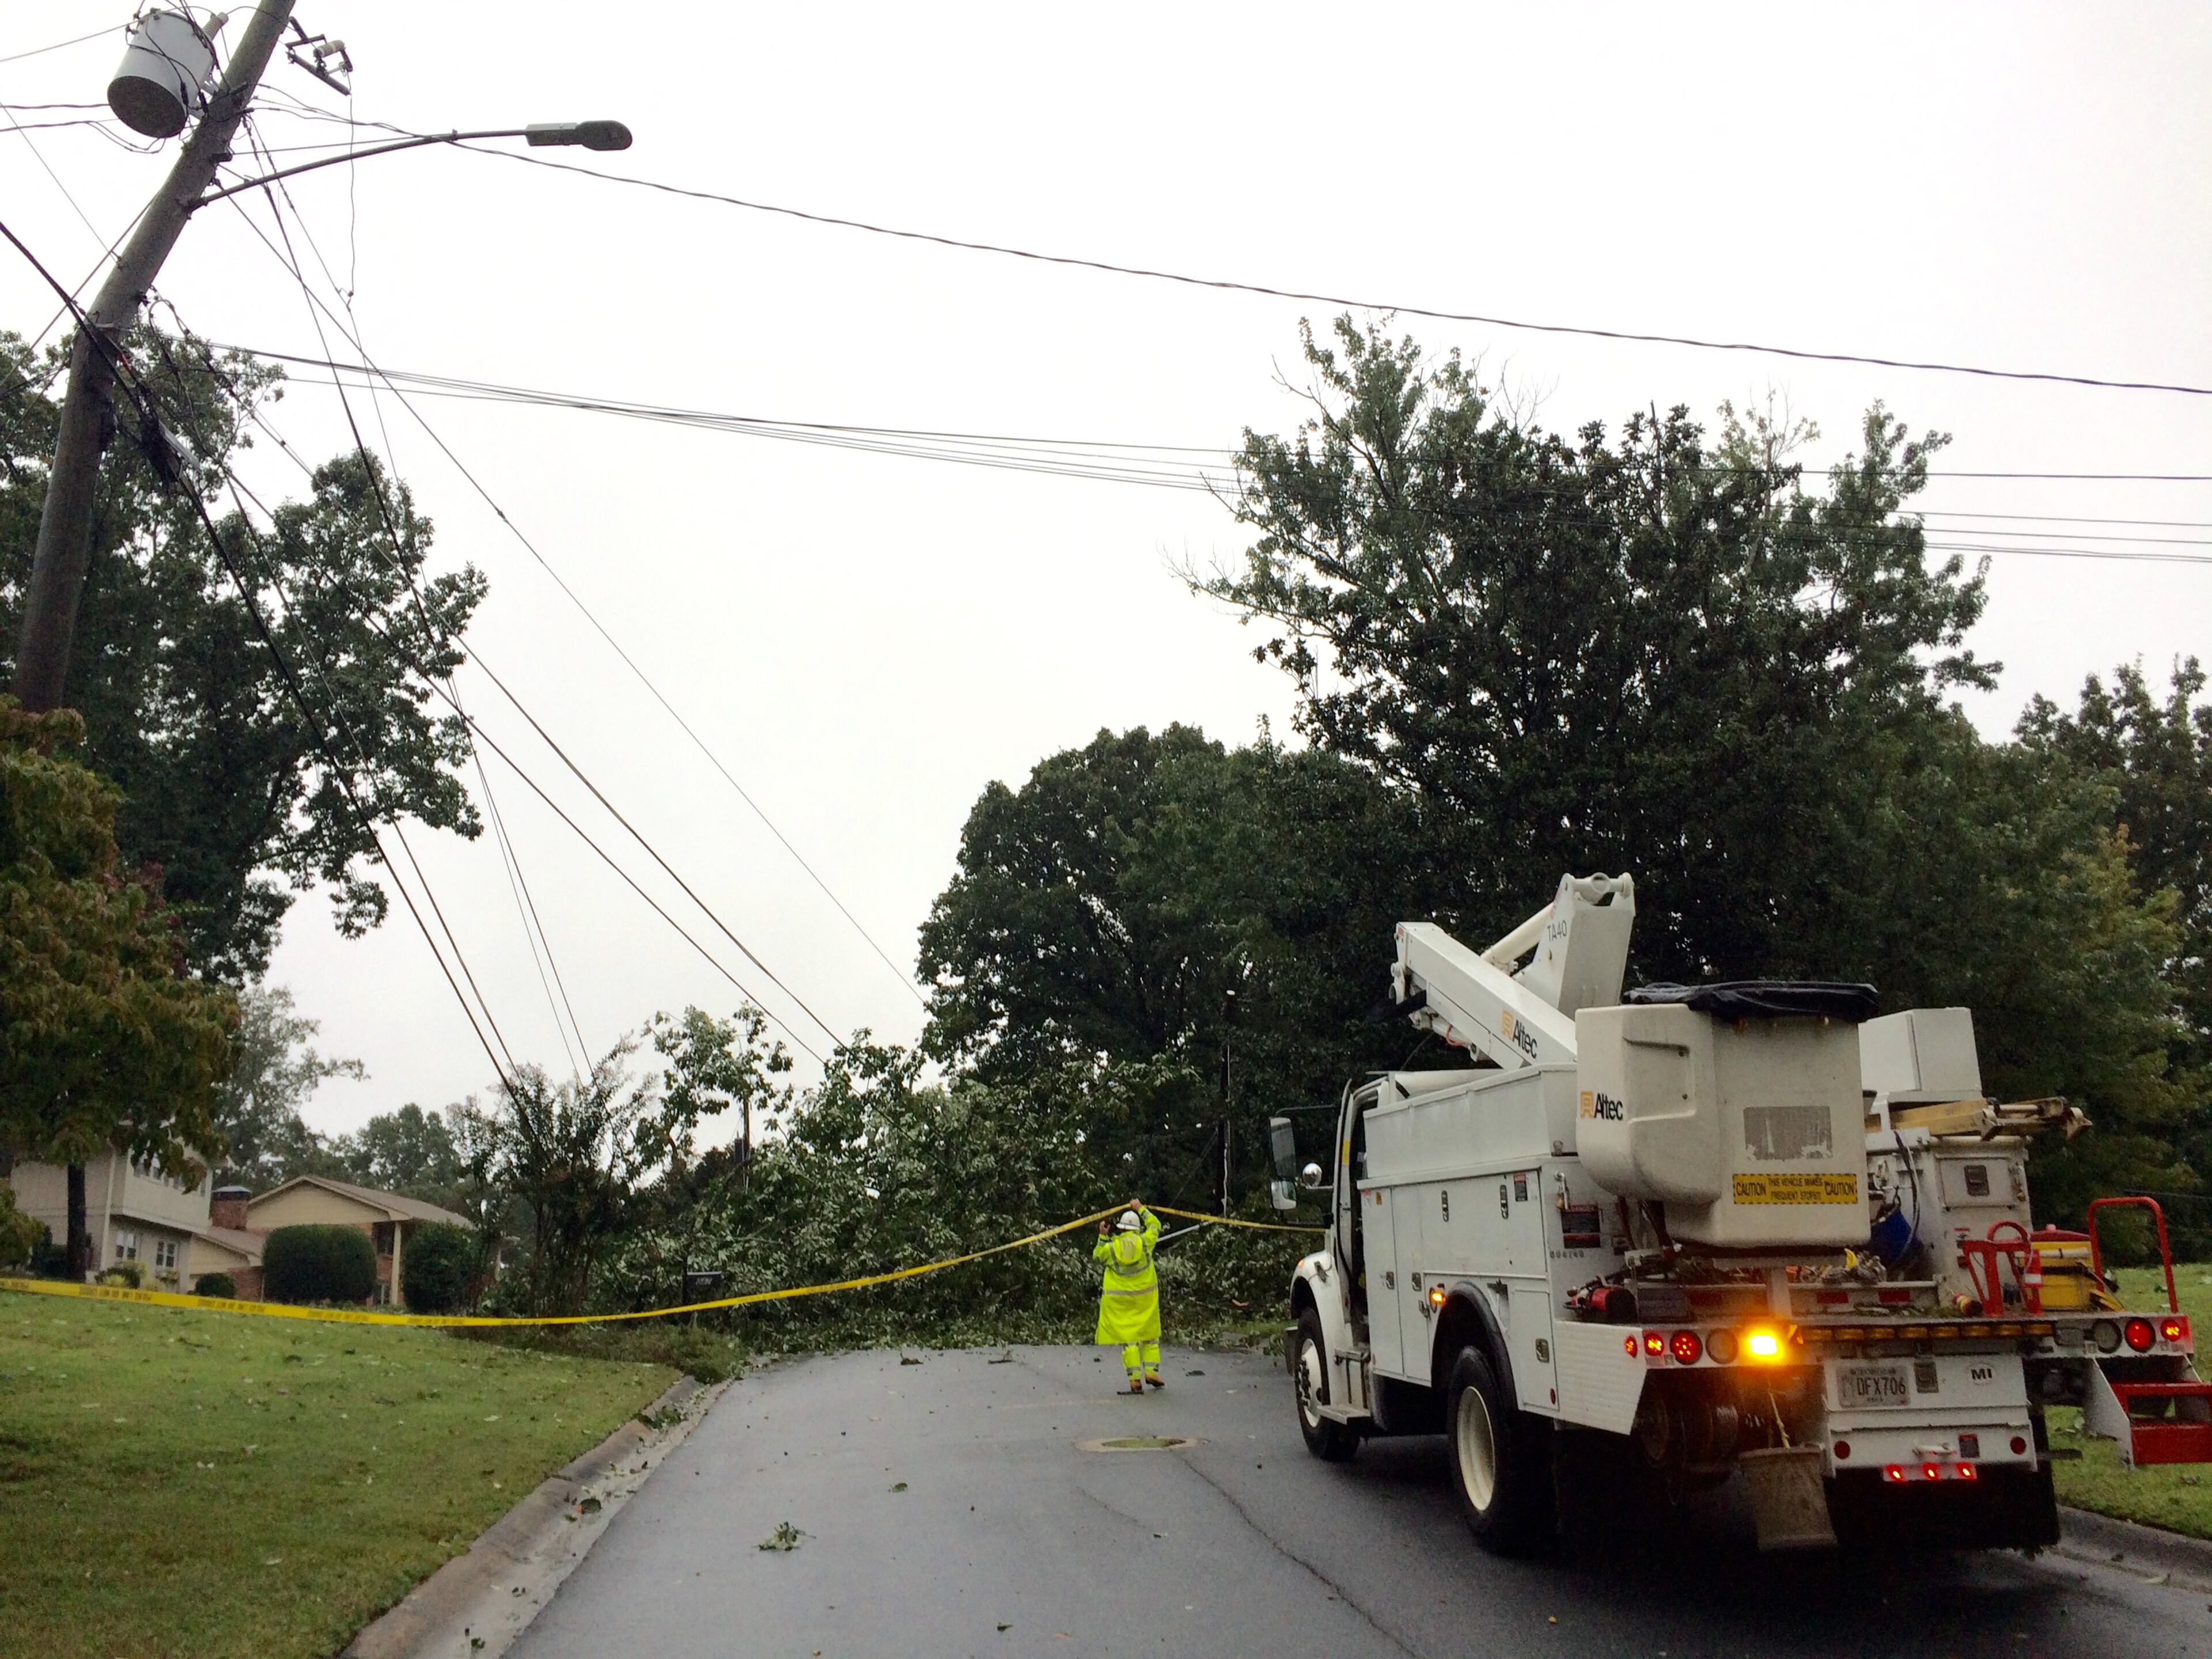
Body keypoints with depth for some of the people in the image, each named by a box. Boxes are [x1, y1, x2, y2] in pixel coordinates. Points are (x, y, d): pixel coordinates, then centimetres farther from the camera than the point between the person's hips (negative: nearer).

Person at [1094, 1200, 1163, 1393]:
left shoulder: (1111, 1247, -6)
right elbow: (1155, 1225, 13)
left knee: (1128, 1337, 3)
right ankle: (1151, 1371, 6)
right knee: (1149, 1334, 14)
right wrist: (1141, 1209, 23)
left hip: (1120, 1301, 0)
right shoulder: (1144, 1241, -5)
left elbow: (1097, 1256, 14)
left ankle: (1135, 1379, -2)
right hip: (1145, 1298, 0)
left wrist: (1103, 1237, 16)